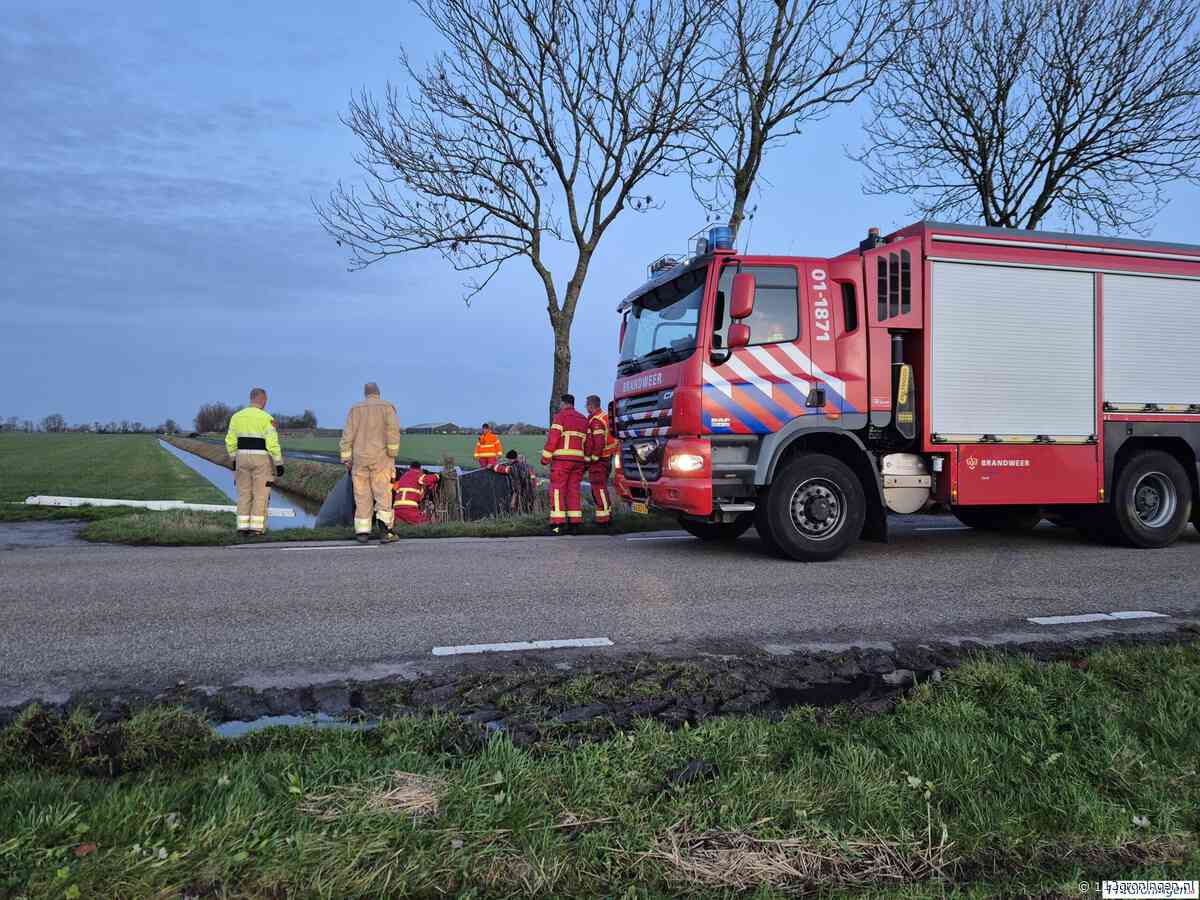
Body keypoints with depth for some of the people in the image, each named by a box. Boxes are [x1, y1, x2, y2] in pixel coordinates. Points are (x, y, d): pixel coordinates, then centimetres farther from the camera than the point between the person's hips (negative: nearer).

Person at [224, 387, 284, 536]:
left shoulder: (237, 416, 5)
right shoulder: (266, 418, -11)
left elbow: (230, 441, 8)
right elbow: (273, 443, -15)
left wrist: (234, 459, 20)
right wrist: (279, 463, -9)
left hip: (242, 458, 4)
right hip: (261, 459, -4)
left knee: (244, 494, 11)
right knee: (261, 495, 1)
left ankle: (243, 527, 7)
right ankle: (256, 527, -3)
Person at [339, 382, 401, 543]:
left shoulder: (355, 409, 9)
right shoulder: (387, 406, 3)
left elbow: (348, 434, 2)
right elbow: (393, 428, -13)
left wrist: (346, 460, 2)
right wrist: (393, 454, -10)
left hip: (360, 458, 2)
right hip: (381, 458, -2)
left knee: (362, 495, 6)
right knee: (383, 493, -3)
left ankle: (362, 532, 2)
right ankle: (385, 527, -22)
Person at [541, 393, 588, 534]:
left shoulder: (561, 416, -1)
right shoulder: (583, 419, 19)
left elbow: (553, 437, -10)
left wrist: (545, 457, -8)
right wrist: (586, 462, 16)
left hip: (562, 458, -6)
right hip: (578, 459, 6)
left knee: (557, 490, -6)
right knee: (573, 490, 7)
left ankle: (558, 525, -14)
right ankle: (574, 524, 3)